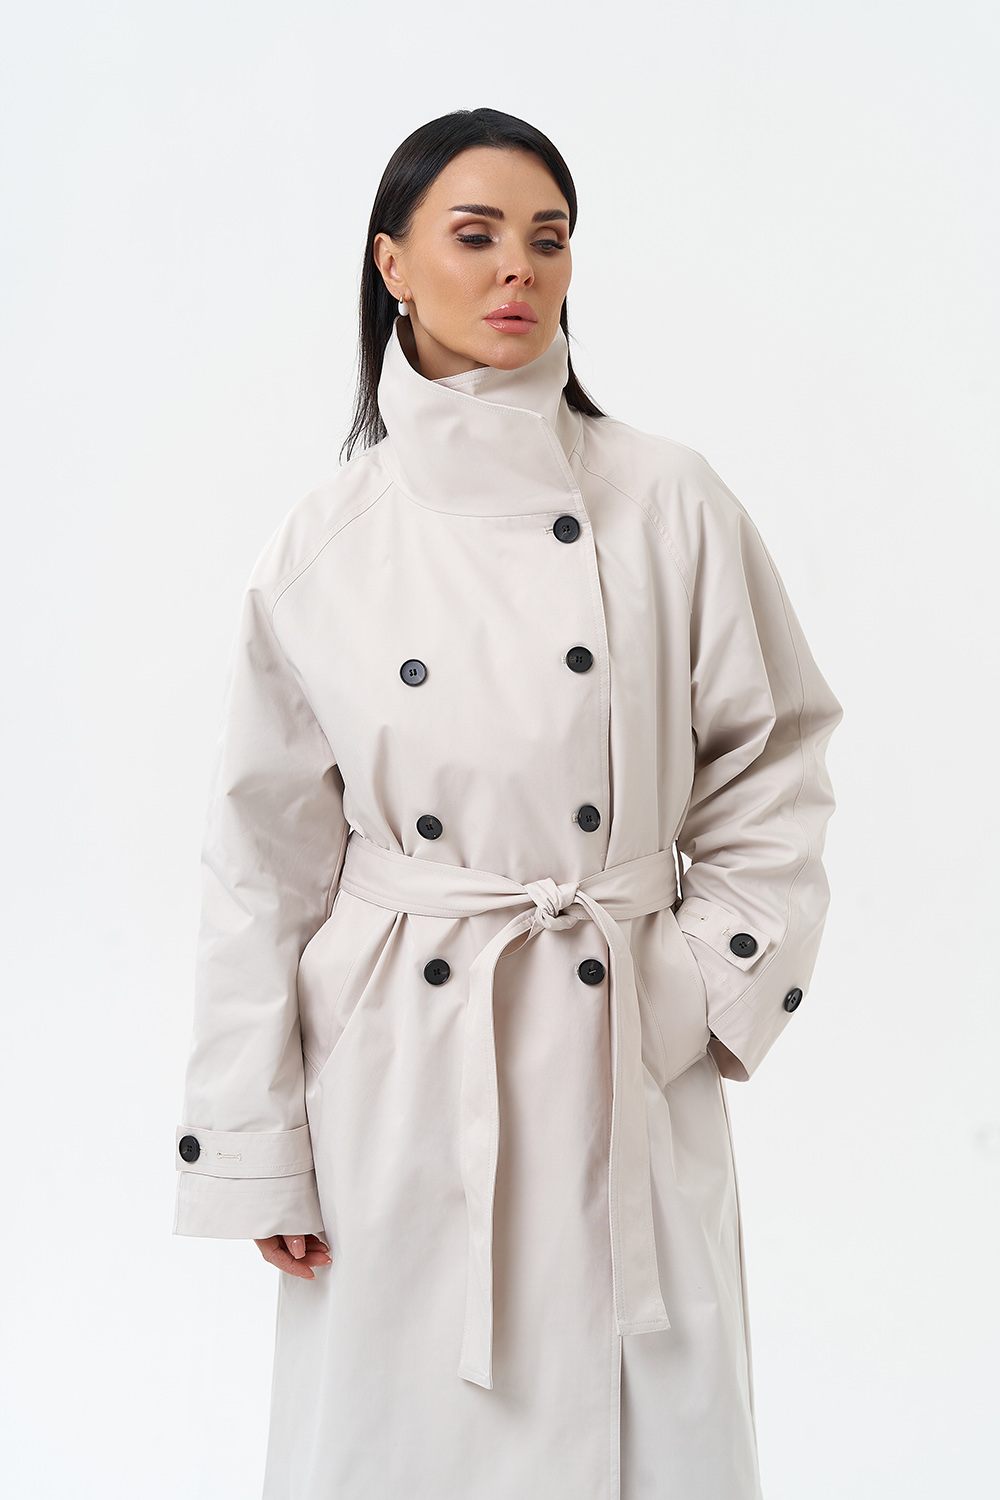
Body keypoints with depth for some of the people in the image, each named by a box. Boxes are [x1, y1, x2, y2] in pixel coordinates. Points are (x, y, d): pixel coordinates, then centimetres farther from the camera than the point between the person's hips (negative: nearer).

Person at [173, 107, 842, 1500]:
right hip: (398, 1066, 0)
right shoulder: (324, 544, -1)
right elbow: (266, 854, 1)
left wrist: (708, 986, -5)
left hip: (629, 1063, 0)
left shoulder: (669, 502, -1)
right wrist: (257, 1149, 0)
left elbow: (774, 762, 5)